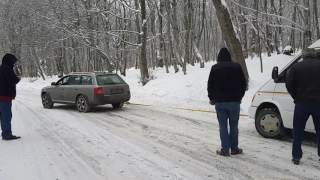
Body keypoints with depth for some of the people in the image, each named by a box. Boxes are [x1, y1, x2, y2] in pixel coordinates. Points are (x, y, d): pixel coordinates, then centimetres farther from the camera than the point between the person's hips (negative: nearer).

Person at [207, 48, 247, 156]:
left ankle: (225, 150, 3)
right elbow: (243, 84, 7)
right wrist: (239, 97, 19)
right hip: (234, 101, 1)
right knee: (234, 126, 9)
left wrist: (212, 98, 16)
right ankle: (234, 149, 14)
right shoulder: (237, 67, 3)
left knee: (223, 126, 3)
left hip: (220, 102, -1)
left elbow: (210, 85, 2)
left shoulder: (215, 68, 0)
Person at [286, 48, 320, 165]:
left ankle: (296, 157, 8)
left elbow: (289, 83, -6)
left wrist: (296, 97, 3)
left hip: (302, 103, 0)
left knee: (298, 132, 9)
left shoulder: (297, 66, 2)